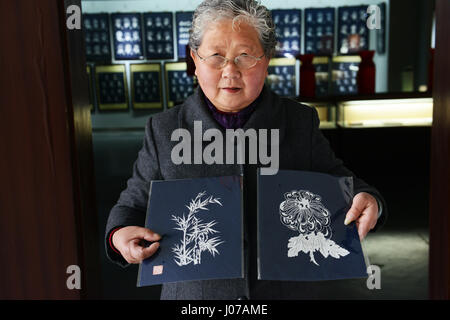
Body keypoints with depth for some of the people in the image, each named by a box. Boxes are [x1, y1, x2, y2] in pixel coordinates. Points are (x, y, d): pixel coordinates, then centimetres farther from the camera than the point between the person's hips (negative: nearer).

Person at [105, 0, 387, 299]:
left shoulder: (301, 122, -4)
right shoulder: (163, 130, -5)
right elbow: (134, 204, 2)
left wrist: (367, 201, -16)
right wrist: (119, 235, -19)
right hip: (193, 292, 0)